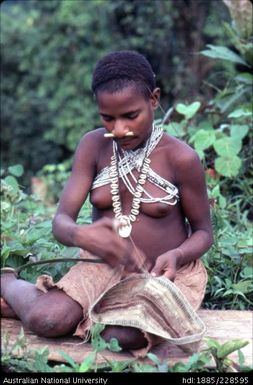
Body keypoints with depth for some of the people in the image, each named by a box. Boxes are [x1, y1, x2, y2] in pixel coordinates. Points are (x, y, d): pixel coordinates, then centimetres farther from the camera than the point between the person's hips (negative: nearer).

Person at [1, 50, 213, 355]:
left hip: (165, 272, -1)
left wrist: (176, 256, -26)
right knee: (46, 320, -25)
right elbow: (61, 222, -14)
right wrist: (82, 236, -39)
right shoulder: (93, 146, -7)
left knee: (124, 336, -30)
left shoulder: (180, 158, -15)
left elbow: (203, 231, -3)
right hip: (104, 265, 1)